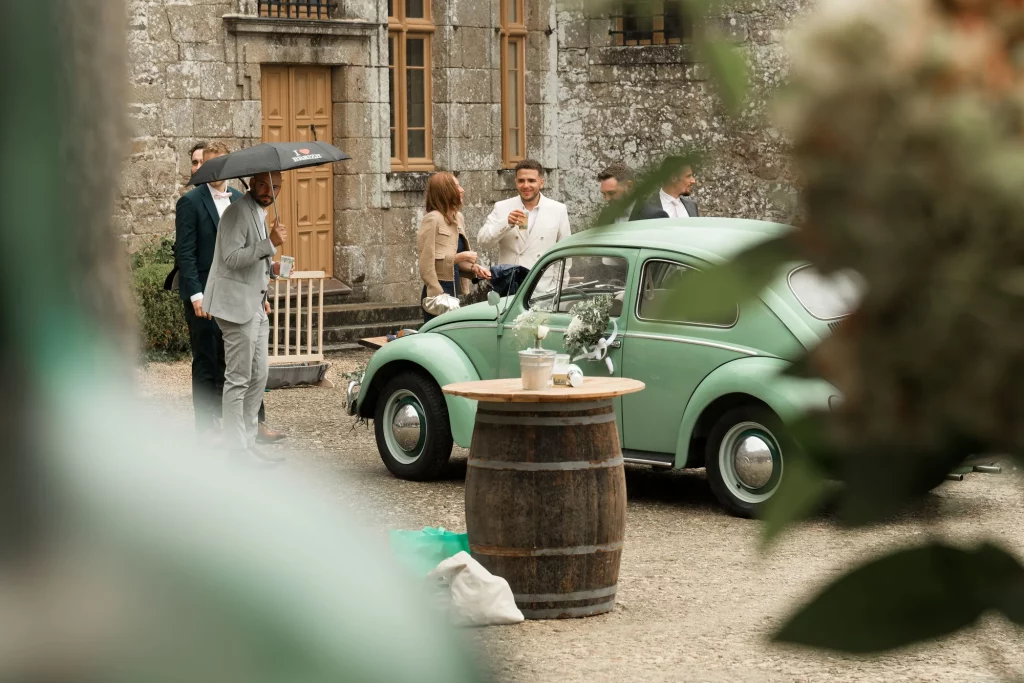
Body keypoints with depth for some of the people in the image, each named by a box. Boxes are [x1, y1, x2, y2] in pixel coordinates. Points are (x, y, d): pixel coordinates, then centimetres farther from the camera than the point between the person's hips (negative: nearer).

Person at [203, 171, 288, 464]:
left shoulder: (260, 214, 17)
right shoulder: (237, 212, -14)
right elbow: (232, 257, -23)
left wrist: (272, 268, 11)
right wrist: (270, 243, -28)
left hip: (255, 306, 10)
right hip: (237, 306, -10)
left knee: (258, 377, 12)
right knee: (238, 379, -6)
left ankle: (248, 442, 20)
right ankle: (238, 449, -2)